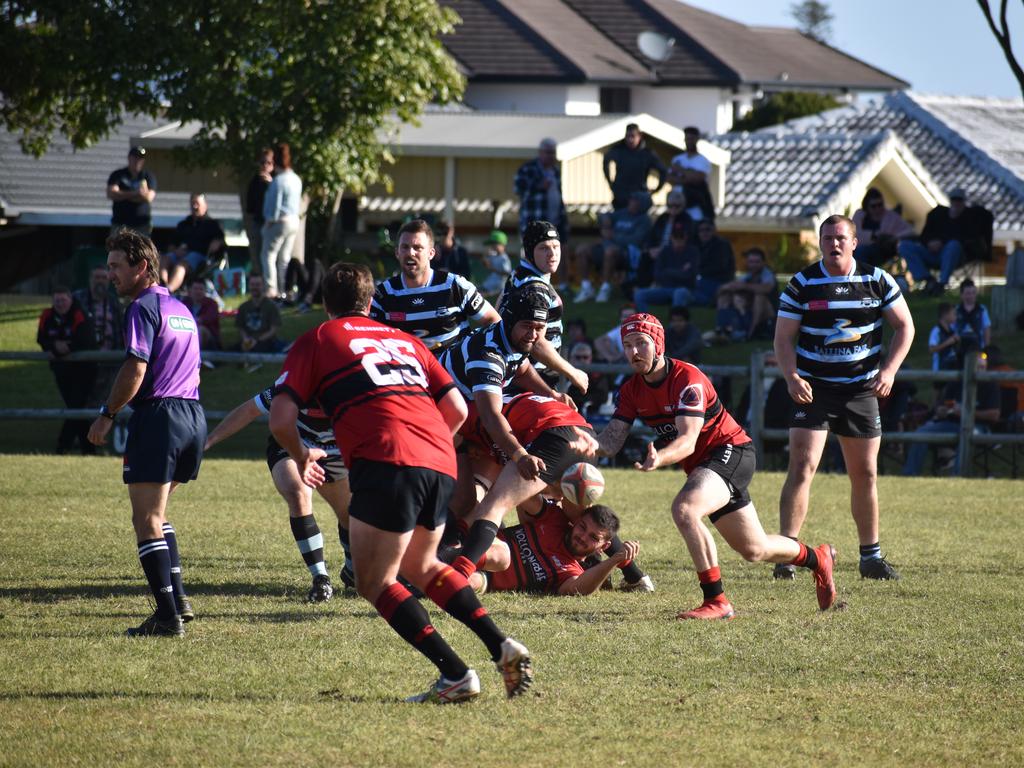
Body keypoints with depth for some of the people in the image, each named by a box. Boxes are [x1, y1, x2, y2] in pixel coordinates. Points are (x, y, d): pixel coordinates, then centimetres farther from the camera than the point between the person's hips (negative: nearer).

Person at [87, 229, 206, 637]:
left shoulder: (143, 307, -9)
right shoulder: (181, 309, 19)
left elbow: (135, 370, -17)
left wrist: (107, 414, -8)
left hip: (157, 416, -9)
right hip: (193, 416, 9)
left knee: (146, 519, -6)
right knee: (155, 514, 21)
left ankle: (168, 616, -12)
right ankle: (177, 598, 15)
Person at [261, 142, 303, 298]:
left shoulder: (278, 180, -18)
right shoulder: (296, 179, 8)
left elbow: (275, 205, -17)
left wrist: (269, 221, -9)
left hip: (280, 221, -8)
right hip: (294, 221, 8)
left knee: (268, 255, -4)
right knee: (285, 258, 13)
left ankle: (271, 289, -14)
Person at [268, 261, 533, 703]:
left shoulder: (315, 341, 14)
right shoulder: (405, 340, 29)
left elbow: (281, 418, 4)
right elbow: (457, 409, 22)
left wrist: (301, 456, 23)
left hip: (386, 463, -6)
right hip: (441, 463, 6)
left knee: (375, 582, 5)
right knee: (422, 567, 26)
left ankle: (456, 675, -7)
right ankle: (502, 647, 12)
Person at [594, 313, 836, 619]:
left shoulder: (687, 378, -22)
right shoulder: (631, 390, 0)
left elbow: (688, 440, -33)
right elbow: (612, 441, -8)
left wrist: (659, 458, -54)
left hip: (732, 452, -8)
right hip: (700, 465, 8)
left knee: (684, 508, -34)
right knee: (755, 550, 16)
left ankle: (716, 601, -29)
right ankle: (817, 558, 45)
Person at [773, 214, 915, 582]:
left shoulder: (877, 281, 0)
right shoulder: (802, 284, -5)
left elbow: (904, 326, 6)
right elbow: (783, 338, -4)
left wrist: (888, 371, -7)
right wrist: (792, 378, -21)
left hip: (862, 390, 2)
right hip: (813, 389, -2)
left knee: (865, 474, 8)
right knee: (802, 467, -15)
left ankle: (871, 556, 21)